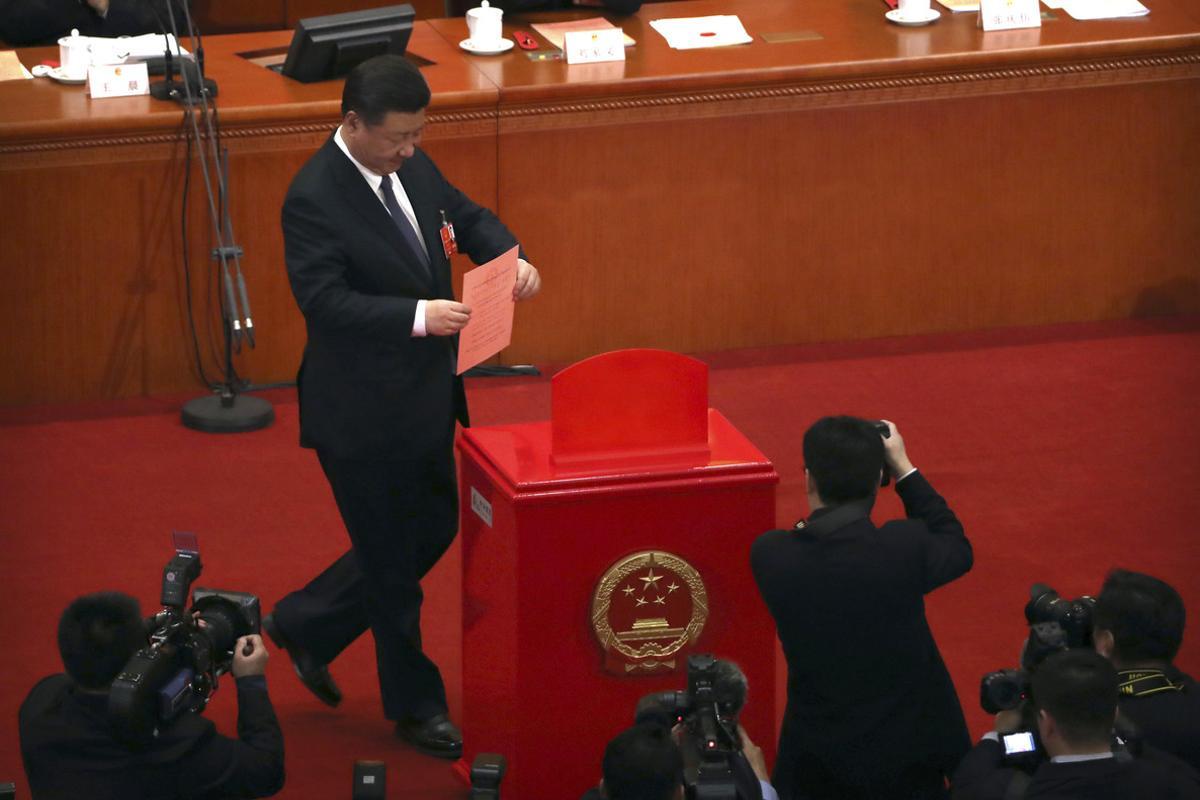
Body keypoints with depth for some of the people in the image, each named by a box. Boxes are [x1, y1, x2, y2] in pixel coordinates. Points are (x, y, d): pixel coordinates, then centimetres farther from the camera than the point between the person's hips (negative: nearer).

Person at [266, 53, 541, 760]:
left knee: (433, 529, 20)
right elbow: (325, 300, -29)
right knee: (393, 557, 7)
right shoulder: (315, 198, -23)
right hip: (363, 409, -8)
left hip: (426, 392, 8)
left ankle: (306, 623, 37)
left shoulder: (411, 167, 1)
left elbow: (466, 217, 14)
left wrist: (510, 256, -7)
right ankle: (415, 704, 25)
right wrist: (418, 316, -39)